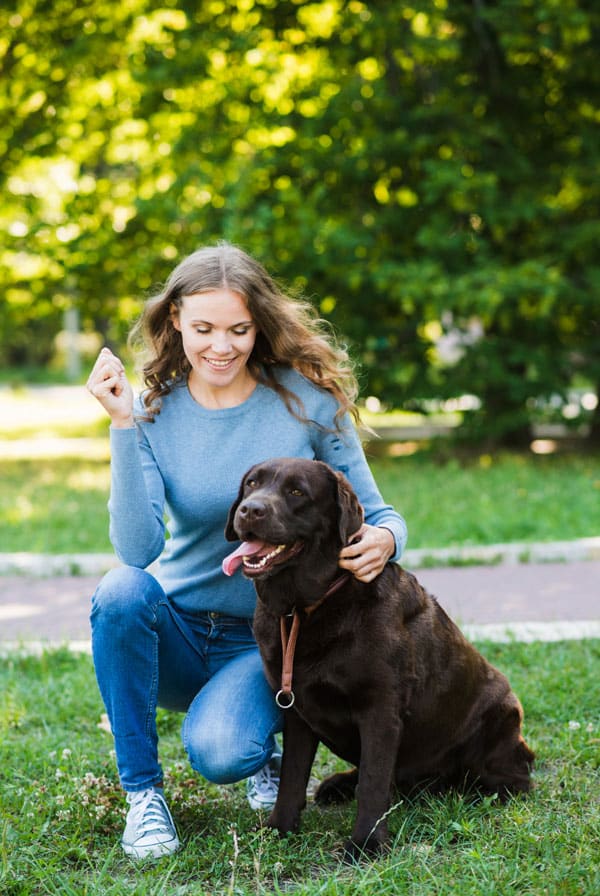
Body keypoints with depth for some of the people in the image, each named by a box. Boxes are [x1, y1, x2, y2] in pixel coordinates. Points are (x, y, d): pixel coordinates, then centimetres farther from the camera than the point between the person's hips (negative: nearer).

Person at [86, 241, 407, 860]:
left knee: (219, 752, -31)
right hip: (176, 632, 2)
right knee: (121, 591, -31)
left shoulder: (308, 400, -9)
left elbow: (379, 517, -3)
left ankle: (263, 749, 9)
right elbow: (137, 549, -20)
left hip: (267, 643, -2)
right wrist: (125, 425, -25)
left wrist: (383, 541, -27)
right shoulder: (155, 411, -7)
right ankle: (142, 792, -13)